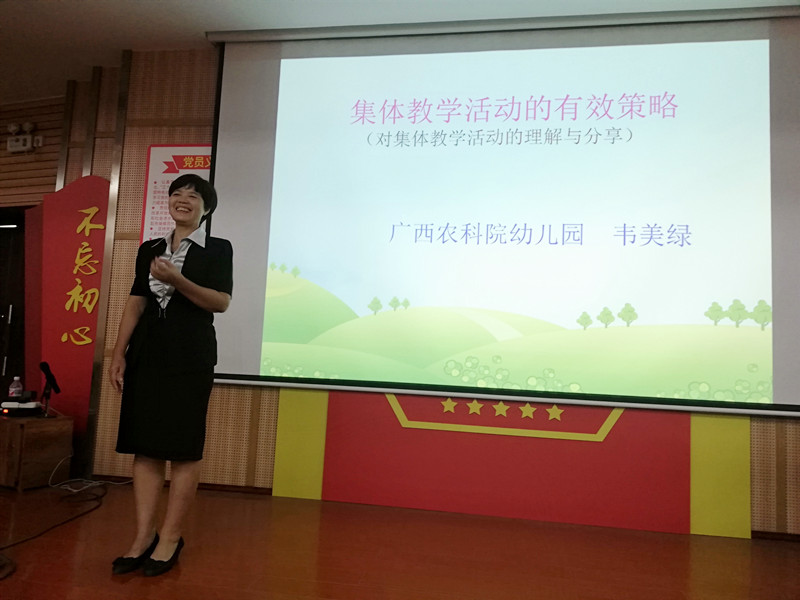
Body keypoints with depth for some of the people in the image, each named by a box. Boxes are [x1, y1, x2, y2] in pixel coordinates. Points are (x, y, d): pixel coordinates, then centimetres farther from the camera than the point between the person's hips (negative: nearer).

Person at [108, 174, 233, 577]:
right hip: (147, 352, 5)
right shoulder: (149, 249, 15)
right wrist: (119, 353, 5)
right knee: (145, 445, 5)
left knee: (183, 447, -1)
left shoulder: (218, 249, 2)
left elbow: (221, 302, -8)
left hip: (190, 355, -4)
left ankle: (170, 538, 10)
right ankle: (144, 536, 14)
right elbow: (136, 302, 12)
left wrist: (176, 280, -21)